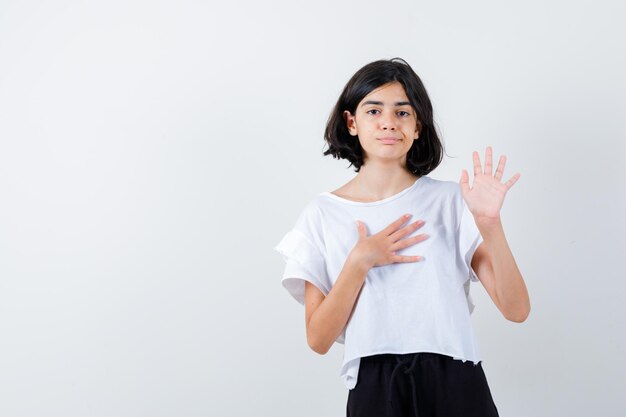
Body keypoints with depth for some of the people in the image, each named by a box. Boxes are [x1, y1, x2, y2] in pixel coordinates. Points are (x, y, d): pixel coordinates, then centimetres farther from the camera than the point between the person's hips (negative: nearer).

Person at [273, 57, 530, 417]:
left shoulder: (450, 199, -1)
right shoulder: (322, 215, 0)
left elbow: (517, 310, -6)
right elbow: (319, 340, -3)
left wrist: (490, 223, -18)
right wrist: (359, 264, -14)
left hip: (455, 385, 0)